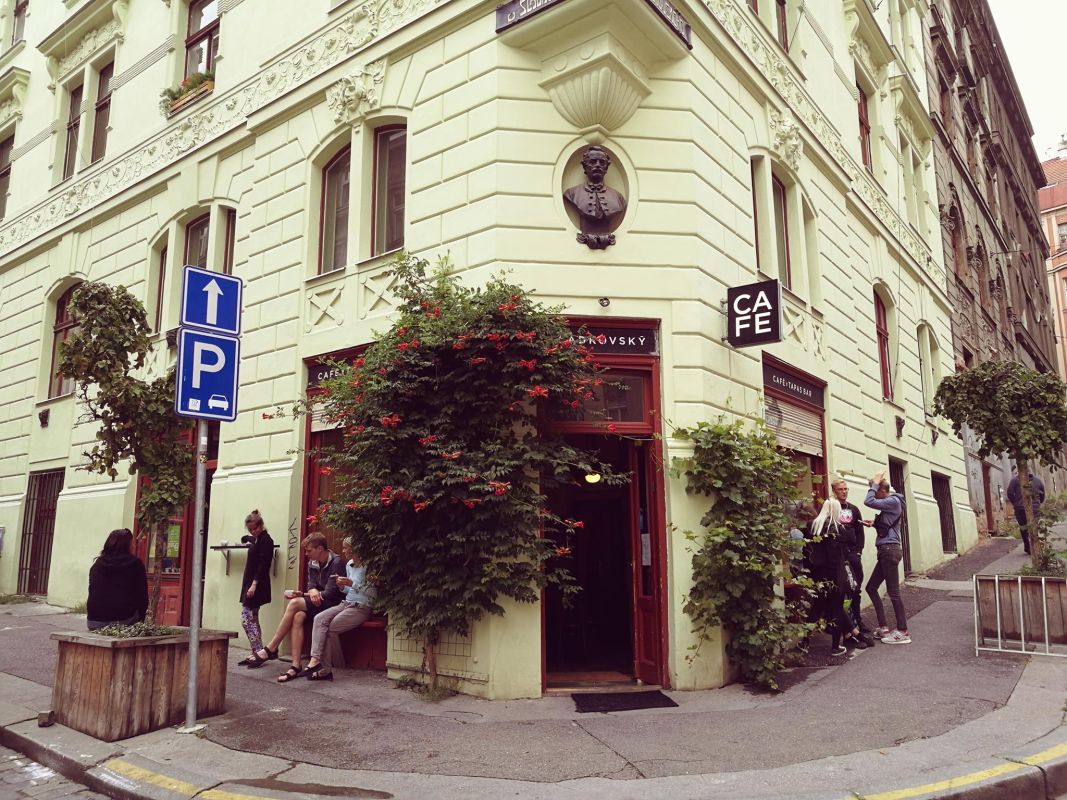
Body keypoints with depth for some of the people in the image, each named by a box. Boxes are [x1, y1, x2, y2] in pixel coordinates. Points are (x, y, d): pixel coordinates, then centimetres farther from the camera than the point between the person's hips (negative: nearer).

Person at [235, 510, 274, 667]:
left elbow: (263, 565, -19)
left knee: (247, 619, -11)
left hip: (256, 585, -10)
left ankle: (258, 653, -10)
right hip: (250, 583, 10)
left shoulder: (266, 541, -12)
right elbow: (246, 538, 44)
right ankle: (256, 653, 13)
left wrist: (254, 584, -23)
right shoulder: (257, 539, 15)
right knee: (252, 620, 10)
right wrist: (247, 539, 27)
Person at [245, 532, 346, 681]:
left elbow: (330, 593, -17)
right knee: (298, 617, -25)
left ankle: (271, 649, -13)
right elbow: (311, 585, 12)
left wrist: (302, 595, -11)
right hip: (317, 603, 7)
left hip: (331, 604, -7)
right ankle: (296, 666, -28)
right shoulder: (312, 563, 11)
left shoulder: (337, 563, -13)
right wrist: (312, 591, -14)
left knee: (294, 604, -24)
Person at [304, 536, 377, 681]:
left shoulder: (367, 566, -11)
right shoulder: (349, 564, 14)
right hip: (347, 603, 8)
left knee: (332, 627, -21)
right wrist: (343, 586, 1)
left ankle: (326, 667, -8)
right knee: (319, 619, -15)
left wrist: (352, 584, -19)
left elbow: (374, 593, -17)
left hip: (361, 608, -8)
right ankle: (315, 659, -23)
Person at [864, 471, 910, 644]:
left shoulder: (893, 501, -12)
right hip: (886, 551, 10)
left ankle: (903, 632, 2)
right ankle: (883, 627, 15)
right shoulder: (890, 503, 18)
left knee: (893, 592, -5)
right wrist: (874, 524, 12)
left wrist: (875, 482, -13)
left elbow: (868, 502, -24)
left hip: (890, 550, -10)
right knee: (871, 587, 11)